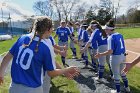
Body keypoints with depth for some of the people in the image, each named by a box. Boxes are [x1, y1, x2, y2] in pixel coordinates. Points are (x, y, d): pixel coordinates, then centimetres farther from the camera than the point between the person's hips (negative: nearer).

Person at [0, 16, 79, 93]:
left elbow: (7, 57, 3)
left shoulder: (22, 38, -5)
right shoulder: (47, 48, -17)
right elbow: (51, 73, -8)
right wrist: (67, 70, 7)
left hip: (14, 86, 4)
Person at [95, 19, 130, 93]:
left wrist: (100, 54, -16)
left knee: (116, 74, 10)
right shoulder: (120, 35, 4)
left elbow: (110, 51, -23)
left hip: (115, 57, -7)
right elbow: (120, 46, 10)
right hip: (123, 56, 8)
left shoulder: (110, 37, -18)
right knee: (122, 72, 26)